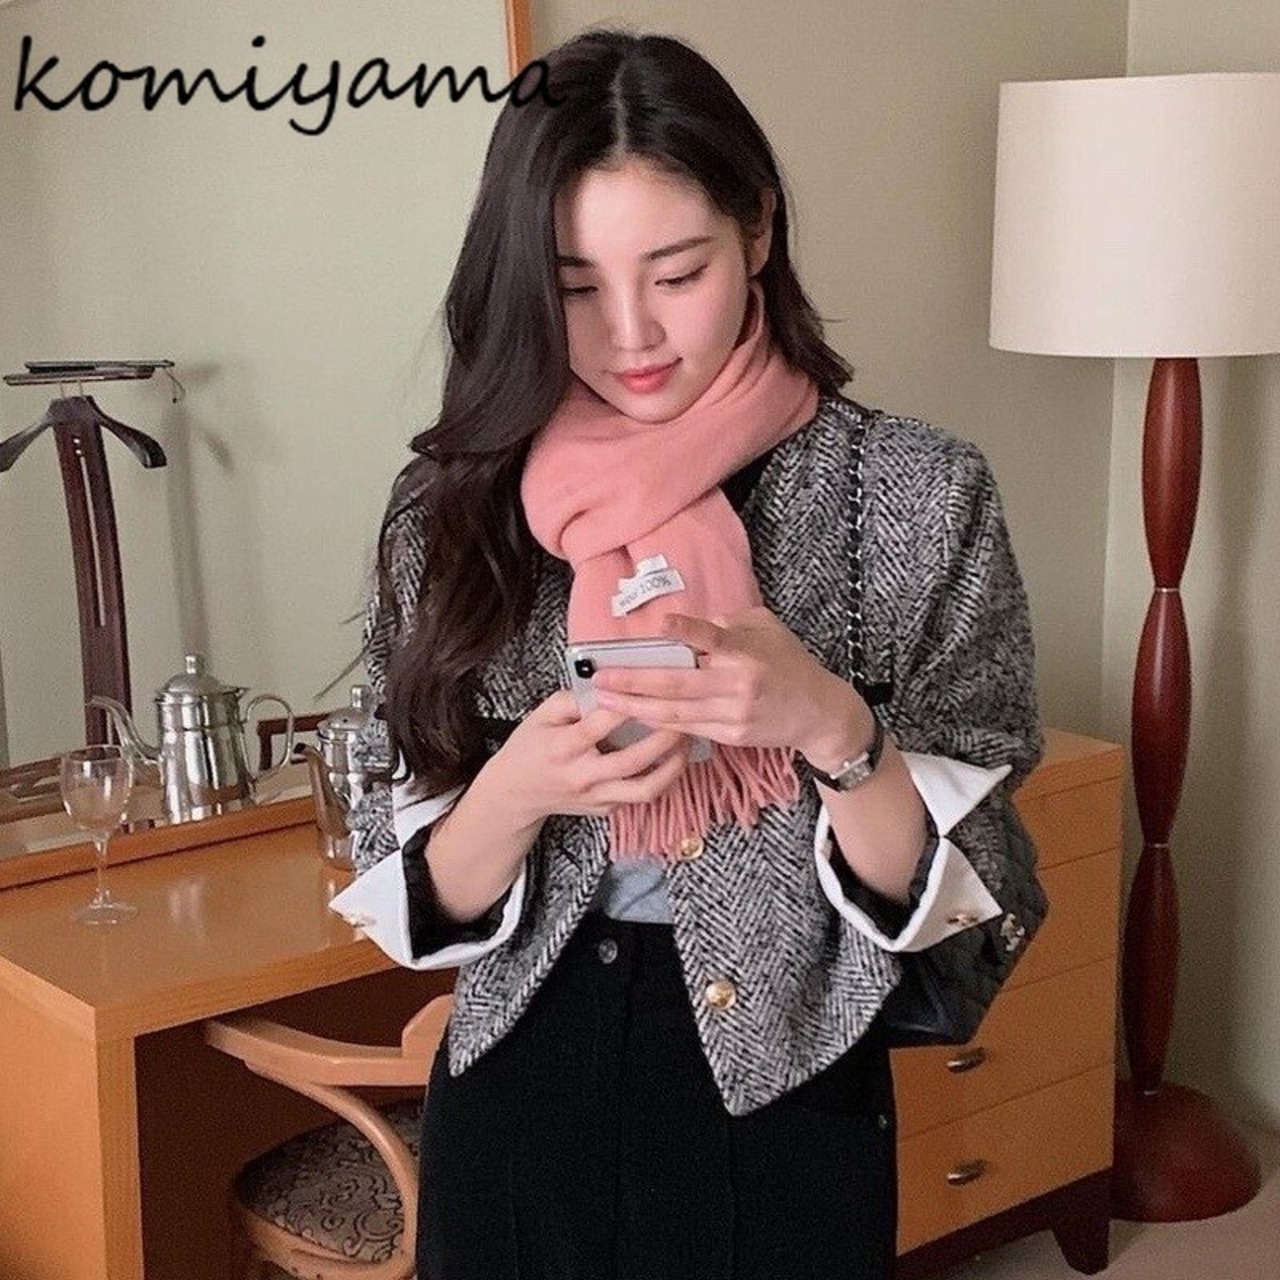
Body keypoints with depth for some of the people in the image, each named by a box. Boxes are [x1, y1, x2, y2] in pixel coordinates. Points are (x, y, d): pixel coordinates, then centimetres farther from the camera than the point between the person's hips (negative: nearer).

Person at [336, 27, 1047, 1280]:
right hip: (516, 1104, 2)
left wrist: (832, 730, -26)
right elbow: (420, 902, -1)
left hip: (784, 1111, -2)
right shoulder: (456, 499, -4)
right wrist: (517, 791, -20)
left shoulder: (914, 491, -10)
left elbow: (958, 900, -9)